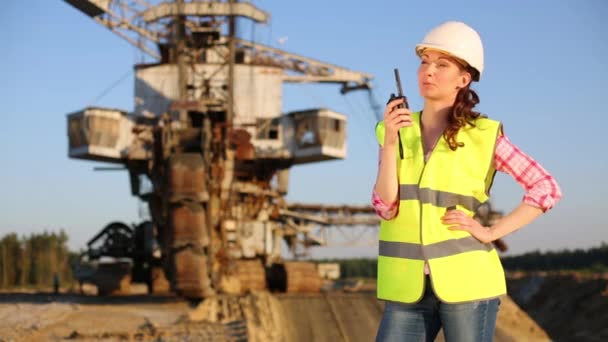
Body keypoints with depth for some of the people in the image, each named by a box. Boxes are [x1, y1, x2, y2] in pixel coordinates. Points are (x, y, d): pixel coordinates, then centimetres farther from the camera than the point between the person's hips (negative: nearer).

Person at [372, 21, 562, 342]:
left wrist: (492, 232, -8)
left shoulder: (482, 135, -1)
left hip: (464, 281, -3)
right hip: (408, 286, 3)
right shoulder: (395, 132, 8)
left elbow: (546, 188, -2)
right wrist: (390, 141, -13)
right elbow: (386, 207, -3)